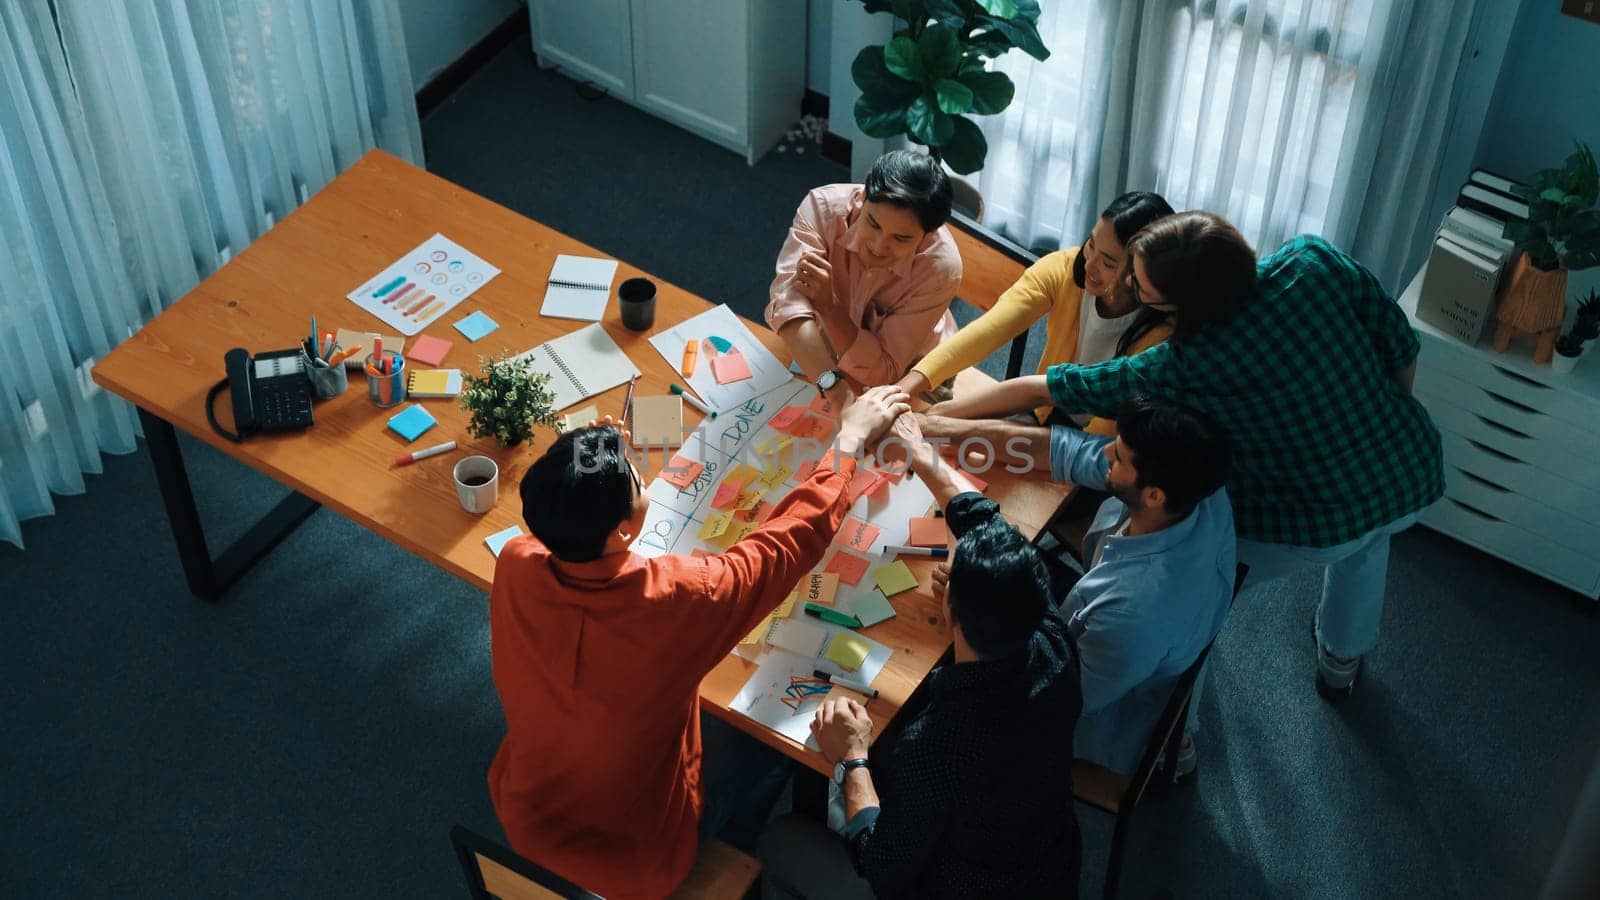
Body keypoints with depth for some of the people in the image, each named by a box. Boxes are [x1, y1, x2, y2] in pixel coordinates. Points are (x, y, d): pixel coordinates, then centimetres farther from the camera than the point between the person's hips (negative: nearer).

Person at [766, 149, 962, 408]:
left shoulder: (941, 267, -31)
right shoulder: (823, 207, -29)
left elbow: (882, 371, -27)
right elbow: (790, 303, -40)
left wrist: (827, 303, -40)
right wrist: (840, 397, -53)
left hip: (910, 376, -2)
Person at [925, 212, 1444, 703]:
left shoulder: (1183, 370, -25)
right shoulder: (1314, 260, -19)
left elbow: (1036, 392, -17)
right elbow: (1402, 348, -5)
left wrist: (931, 416, -8)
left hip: (1315, 529, -5)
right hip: (1413, 478, 6)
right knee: (1365, 535, 40)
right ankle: (1343, 661, 62)